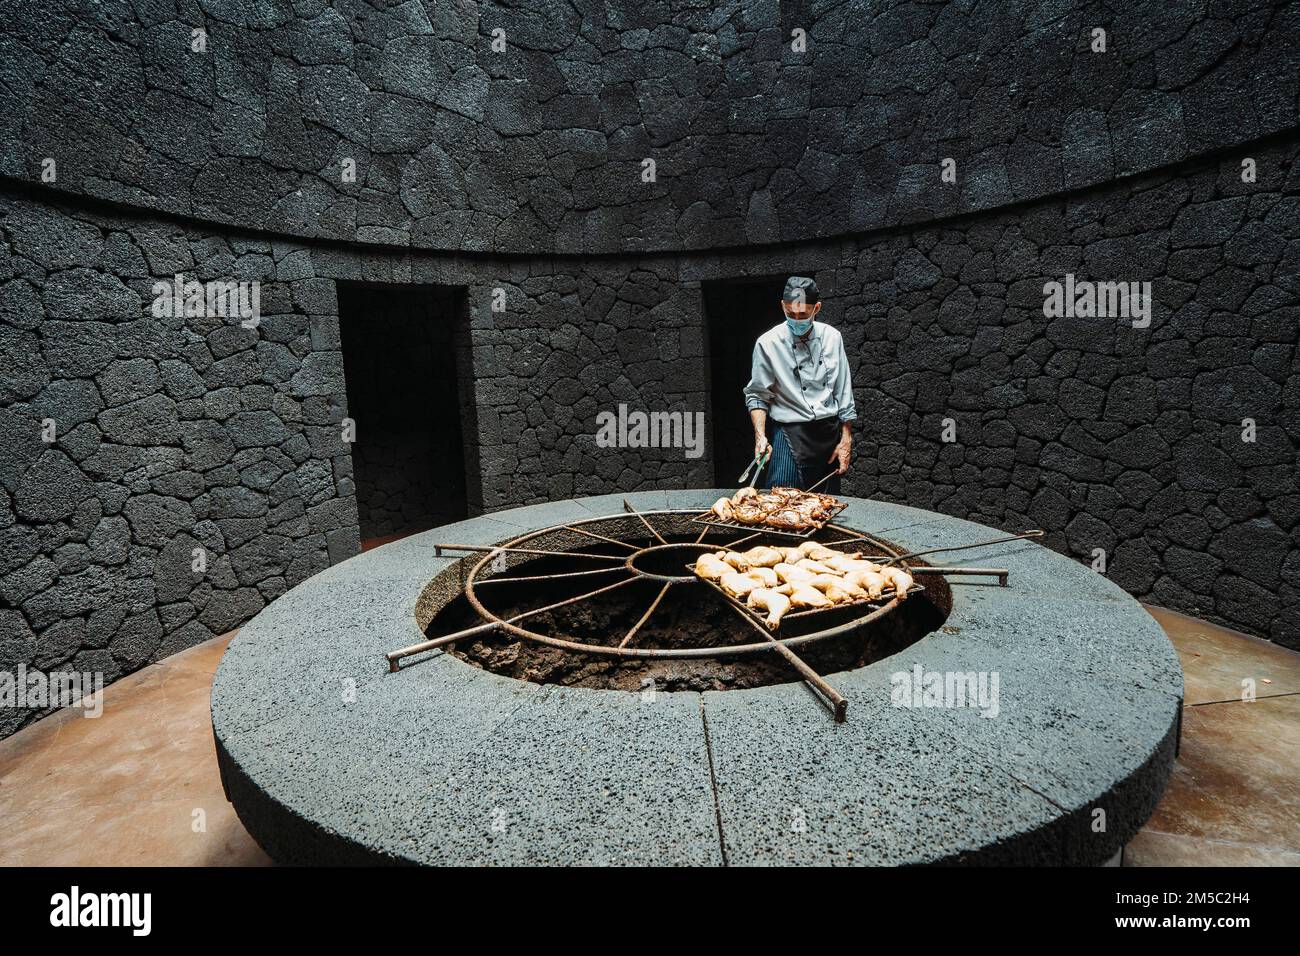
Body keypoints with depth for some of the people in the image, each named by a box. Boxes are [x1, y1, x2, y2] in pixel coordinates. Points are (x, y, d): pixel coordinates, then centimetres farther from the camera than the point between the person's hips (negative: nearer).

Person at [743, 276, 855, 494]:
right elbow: (756, 396, -1)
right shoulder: (768, 343, -6)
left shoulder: (832, 337, 3)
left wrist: (846, 439, 5)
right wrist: (760, 436, -15)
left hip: (830, 433, 4)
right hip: (790, 435, -3)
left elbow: (844, 392, 7)